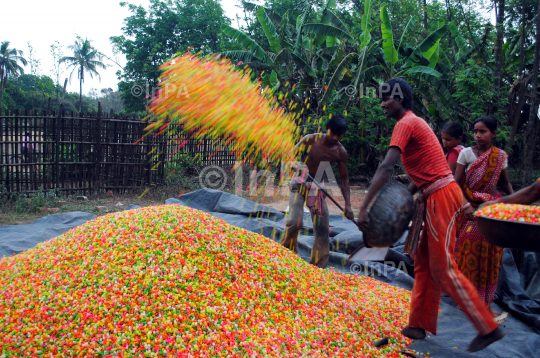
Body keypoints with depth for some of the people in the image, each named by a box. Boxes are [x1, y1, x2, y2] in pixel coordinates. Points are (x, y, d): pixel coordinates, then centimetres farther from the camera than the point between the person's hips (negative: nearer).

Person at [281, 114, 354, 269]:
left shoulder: (341, 152, -6)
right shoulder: (311, 140, -14)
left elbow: (344, 179, -1)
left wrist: (347, 205, -7)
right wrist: (298, 165, -31)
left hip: (318, 188, 4)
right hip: (299, 184, -3)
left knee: (323, 228, -1)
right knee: (294, 221, -20)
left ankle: (318, 267, 14)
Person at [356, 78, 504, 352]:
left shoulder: (406, 123, -12)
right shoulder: (415, 122, 19)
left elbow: (386, 168, -25)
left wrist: (363, 207, -29)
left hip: (441, 196, -10)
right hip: (435, 196, 10)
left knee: (443, 268, -3)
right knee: (424, 263, 13)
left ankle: (488, 328, 8)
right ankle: (420, 325, 23)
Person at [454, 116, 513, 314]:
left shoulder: (501, 156, 2)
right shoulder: (466, 153, -5)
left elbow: (505, 182, 13)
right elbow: (456, 183, -7)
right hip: (471, 208, -2)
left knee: (490, 253, 2)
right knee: (469, 249, -3)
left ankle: (485, 300, 15)